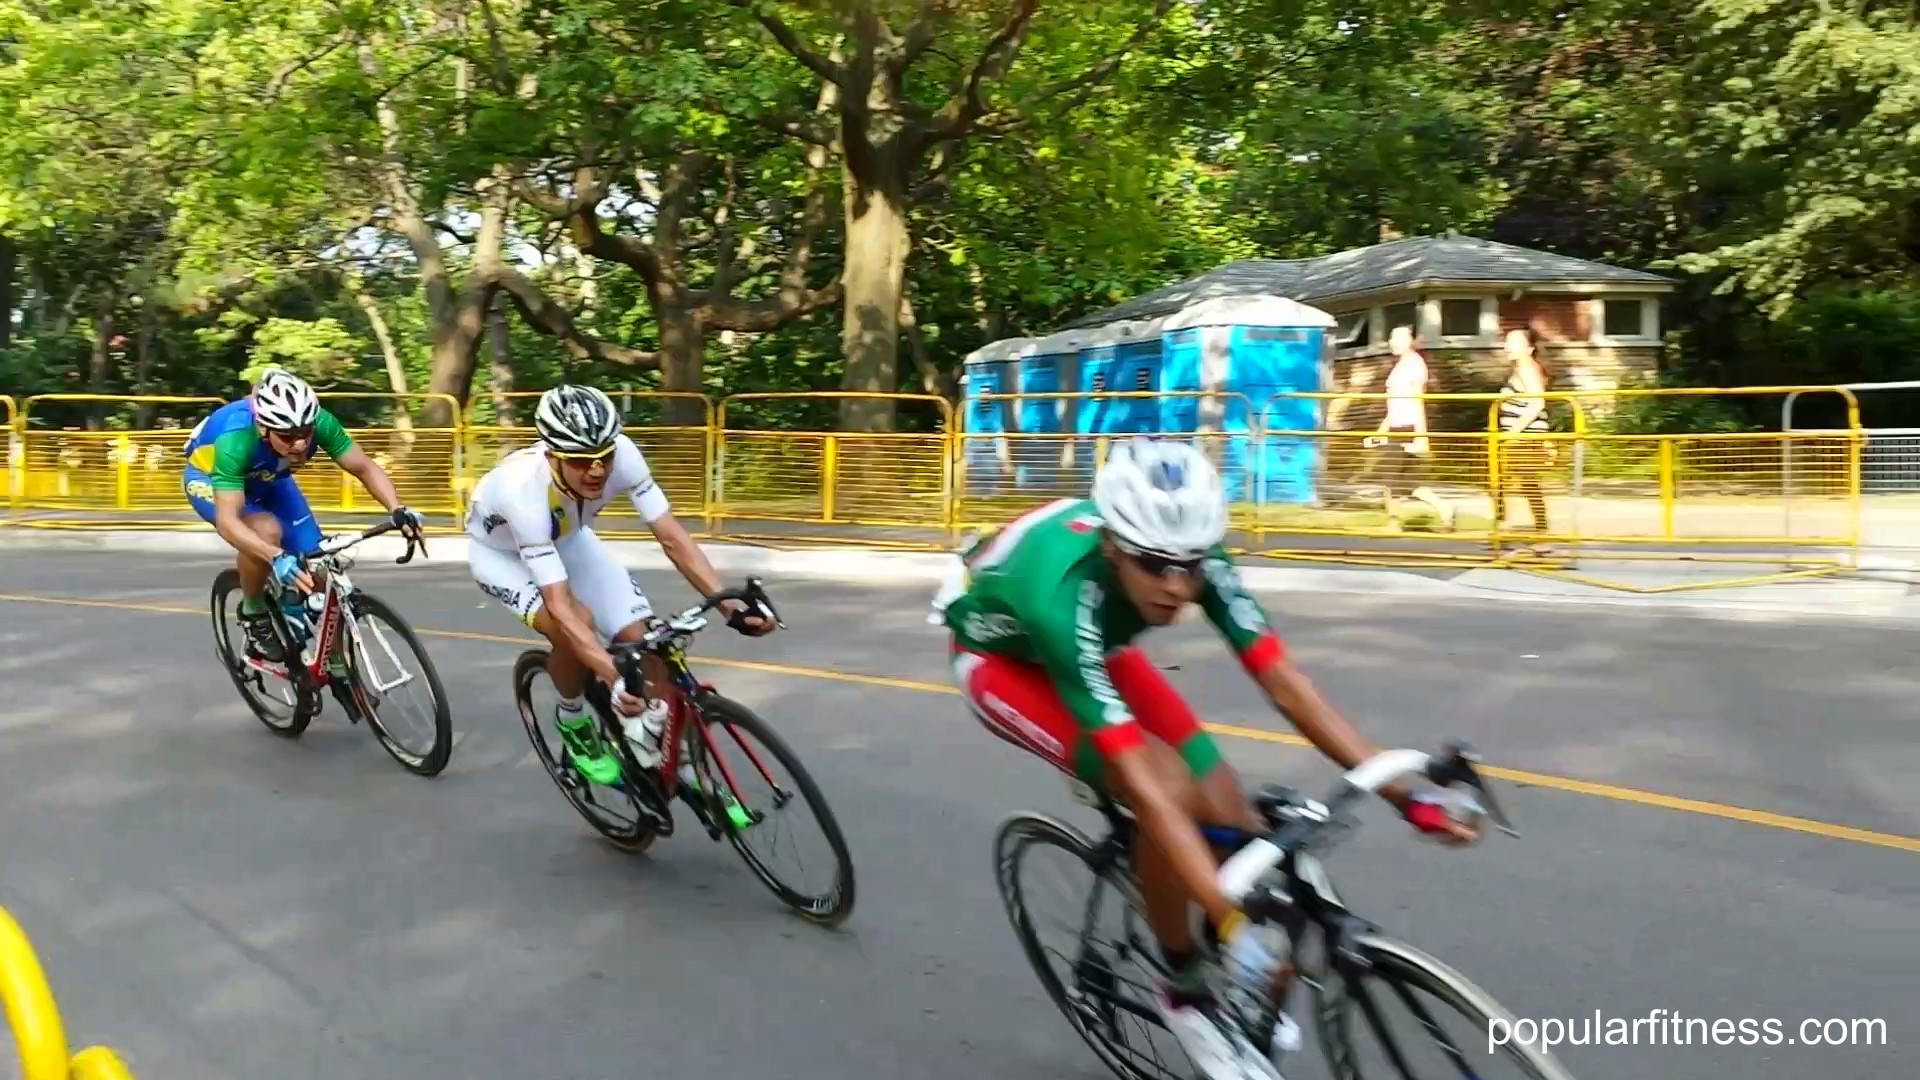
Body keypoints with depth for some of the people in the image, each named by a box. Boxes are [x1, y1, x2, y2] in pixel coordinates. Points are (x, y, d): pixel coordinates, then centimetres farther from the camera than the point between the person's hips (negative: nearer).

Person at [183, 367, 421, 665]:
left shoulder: (318, 423, -32)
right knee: (266, 531, -35)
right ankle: (254, 615, -8)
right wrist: (276, 558, -60)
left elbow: (365, 467, -23)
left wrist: (397, 510, -40)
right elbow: (228, 521, -46)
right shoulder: (235, 439, -42)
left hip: (267, 479, 4)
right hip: (210, 476, -4)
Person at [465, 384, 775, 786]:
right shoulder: (522, 487, -42)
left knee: (641, 634, -13)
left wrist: (732, 605, -40)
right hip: (499, 552, -4)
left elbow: (672, 538, -29)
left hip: (566, 538, 4)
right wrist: (612, 674, -55)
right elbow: (559, 604, -44)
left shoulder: (620, 454, -33)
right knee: (575, 625, -31)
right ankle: (573, 723, -2)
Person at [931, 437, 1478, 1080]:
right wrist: (1236, 924, -49)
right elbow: (1144, 786, -46)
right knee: (1171, 790, -29)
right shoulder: (1064, 597, -44)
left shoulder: (1194, 556, -29)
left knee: (1231, 820, -10)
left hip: (1097, 647, 5)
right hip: (1001, 655, -5)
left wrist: (1402, 795, -33)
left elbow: (1285, 685, -27)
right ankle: (1186, 994, -5)